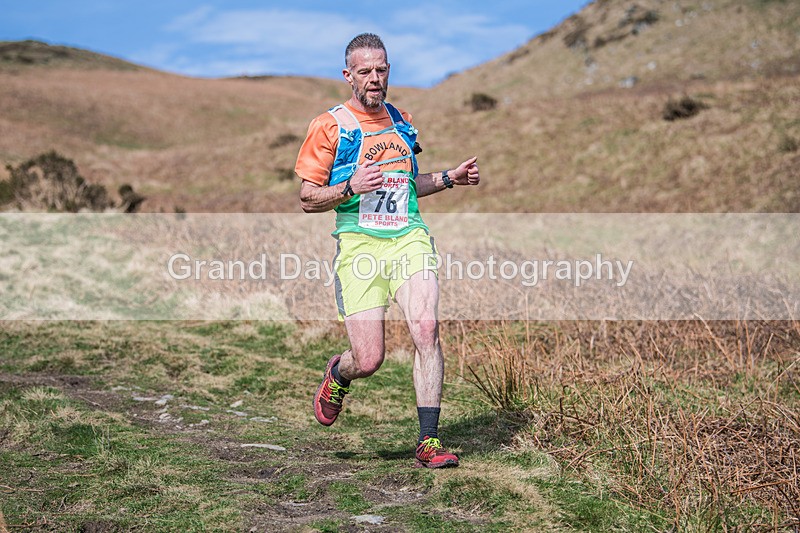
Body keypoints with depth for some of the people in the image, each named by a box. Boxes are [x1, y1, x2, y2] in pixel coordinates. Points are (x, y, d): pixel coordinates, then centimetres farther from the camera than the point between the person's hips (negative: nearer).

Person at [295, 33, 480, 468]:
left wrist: (449, 178, 15)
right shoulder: (329, 127, 0)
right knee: (369, 360, -7)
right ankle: (337, 375, 32)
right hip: (359, 243, -3)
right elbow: (307, 200, 0)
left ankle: (428, 441, -9)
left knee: (425, 328, -18)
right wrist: (350, 187, -17)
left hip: (409, 237, 4)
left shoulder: (402, 121, 17)